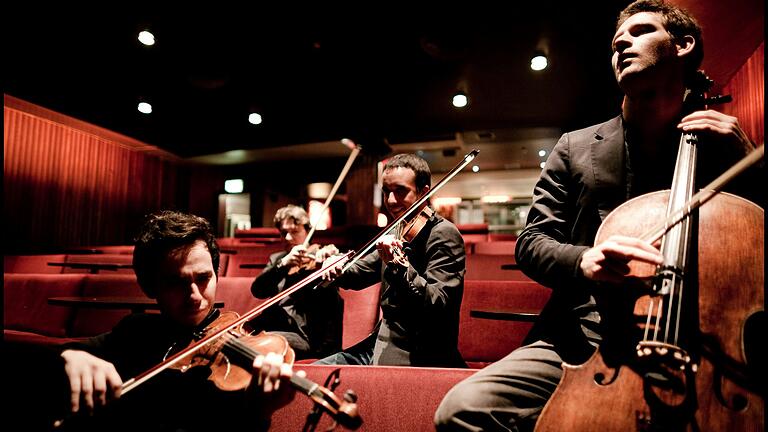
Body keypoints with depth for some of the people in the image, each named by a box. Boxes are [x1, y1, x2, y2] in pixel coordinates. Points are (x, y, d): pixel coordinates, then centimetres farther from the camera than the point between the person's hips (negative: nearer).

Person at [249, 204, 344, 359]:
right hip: (271, 326, 5)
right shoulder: (277, 259, 19)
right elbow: (257, 290, 2)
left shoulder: (320, 260, 6)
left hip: (306, 336, -5)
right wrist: (283, 264, -15)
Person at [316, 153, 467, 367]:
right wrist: (338, 269, -3)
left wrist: (398, 265, -38)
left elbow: (437, 306, -25)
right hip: (382, 346, 8)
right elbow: (361, 272, 18)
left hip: (417, 357, -8)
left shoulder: (444, 234, -15)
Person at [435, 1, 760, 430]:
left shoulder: (722, 147, 9)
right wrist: (582, 261, -18)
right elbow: (531, 243, 4)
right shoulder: (576, 148, 11)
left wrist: (749, 160, -4)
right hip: (579, 342, 1)